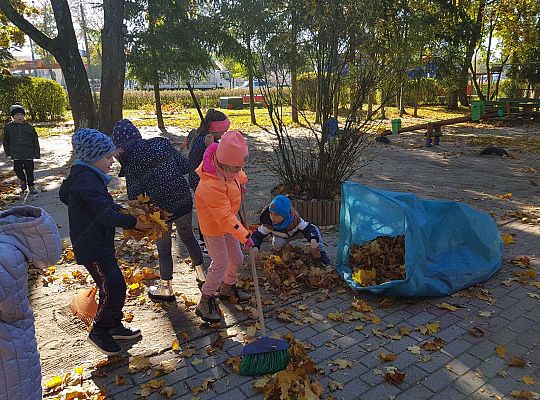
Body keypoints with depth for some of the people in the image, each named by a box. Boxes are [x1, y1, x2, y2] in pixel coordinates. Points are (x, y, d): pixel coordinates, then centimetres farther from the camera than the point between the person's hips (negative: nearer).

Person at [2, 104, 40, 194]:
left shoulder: (29, 127, -1)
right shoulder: (8, 127, 2)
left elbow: (35, 141, 4)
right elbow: (6, 141, 12)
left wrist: (36, 153, 1)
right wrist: (8, 152, 10)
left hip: (28, 154, -1)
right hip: (16, 154, 1)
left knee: (29, 170, 6)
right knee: (18, 169, 1)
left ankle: (31, 186, 21)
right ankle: (23, 180, 31)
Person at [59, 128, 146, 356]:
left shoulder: (89, 176, 12)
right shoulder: (86, 181, -22)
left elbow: (107, 206, 17)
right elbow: (105, 215, -26)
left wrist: (123, 210, 3)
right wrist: (133, 223, -18)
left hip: (100, 243, 10)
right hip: (92, 248, -10)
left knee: (111, 286, 18)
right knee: (114, 289, -7)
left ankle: (114, 326, 33)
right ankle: (99, 332, 12)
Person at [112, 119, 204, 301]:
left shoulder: (130, 162, -12)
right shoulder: (162, 143, -2)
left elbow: (134, 195, -13)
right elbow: (186, 166, -1)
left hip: (161, 211, -4)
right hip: (185, 203, 4)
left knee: (164, 249, 15)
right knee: (188, 236, 27)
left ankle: (166, 289, 33)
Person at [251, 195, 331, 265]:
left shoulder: (295, 219, -38)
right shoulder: (268, 224, -37)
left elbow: (309, 228, -36)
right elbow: (257, 235, -31)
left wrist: (313, 240, -57)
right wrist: (255, 246, -53)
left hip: (295, 232, 1)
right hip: (281, 237, 0)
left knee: (314, 228, -21)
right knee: (277, 244, -36)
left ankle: (320, 253, -7)